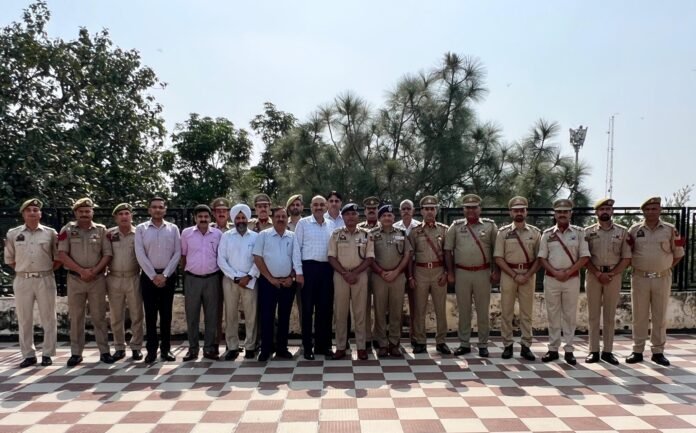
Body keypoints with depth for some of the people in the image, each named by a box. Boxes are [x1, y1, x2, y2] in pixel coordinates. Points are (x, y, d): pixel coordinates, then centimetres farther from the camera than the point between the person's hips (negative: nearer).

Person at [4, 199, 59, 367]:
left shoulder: (50, 233, 3)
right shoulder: (13, 233, 6)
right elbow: (9, 259, 14)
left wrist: (48, 269, 1)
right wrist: (24, 270, 8)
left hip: (45, 280, -1)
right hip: (22, 280, 1)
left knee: (48, 318, 2)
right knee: (24, 319, 6)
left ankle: (47, 354, 11)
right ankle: (28, 355, 15)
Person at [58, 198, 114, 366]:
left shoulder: (101, 230, 4)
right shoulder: (68, 229, 3)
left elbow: (107, 254, 0)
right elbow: (62, 254, -4)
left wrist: (94, 271, -13)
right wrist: (81, 271, -13)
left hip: (97, 279, 0)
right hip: (75, 279, 0)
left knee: (99, 316, 4)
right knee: (76, 317, 5)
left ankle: (104, 352, 8)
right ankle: (76, 353, 13)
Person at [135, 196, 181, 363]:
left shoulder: (173, 229, 5)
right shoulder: (141, 228, 3)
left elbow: (177, 253, 0)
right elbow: (140, 254, -4)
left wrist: (165, 275, -9)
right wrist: (153, 276, -10)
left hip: (168, 276, 1)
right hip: (148, 276, -1)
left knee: (166, 314, 5)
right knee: (150, 314, 3)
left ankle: (165, 349, 13)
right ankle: (151, 350, 10)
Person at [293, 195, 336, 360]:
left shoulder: (331, 225, 11)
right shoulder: (303, 223, 0)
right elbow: (297, 247, -2)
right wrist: (299, 271, -8)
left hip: (327, 268, 4)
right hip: (309, 267, -3)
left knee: (325, 308, 8)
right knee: (307, 307, 3)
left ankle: (323, 344, 20)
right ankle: (307, 346, 12)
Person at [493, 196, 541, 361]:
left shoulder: (535, 232, 4)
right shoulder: (503, 232, 0)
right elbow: (498, 258, -4)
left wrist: (527, 275, -11)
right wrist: (515, 275, -12)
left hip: (528, 275, 1)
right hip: (508, 274, -1)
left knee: (527, 312, 6)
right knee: (506, 312, 3)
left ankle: (526, 346, 14)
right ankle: (507, 345, 12)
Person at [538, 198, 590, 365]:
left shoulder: (579, 232, 2)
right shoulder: (547, 234, 5)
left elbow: (584, 257, -3)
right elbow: (542, 258, 3)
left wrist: (568, 272, -13)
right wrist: (555, 272, -11)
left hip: (572, 279, -1)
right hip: (551, 279, 1)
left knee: (570, 315, 4)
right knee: (553, 314, 5)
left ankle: (569, 350, 10)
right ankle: (553, 349, 13)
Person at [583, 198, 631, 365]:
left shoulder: (622, 232, 4)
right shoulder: (588, 231, 3)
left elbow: (626, 258, 1)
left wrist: (611, 274, -10)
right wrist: (598, 274, -12)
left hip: (614, 276, 1)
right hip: (593, 275, 0)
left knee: (610, 315, 6)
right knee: (593, 314, 3)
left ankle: (607, 351, 13)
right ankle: (593, 351, 9)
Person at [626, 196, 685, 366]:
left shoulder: (670, 230, 1)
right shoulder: (634, 230, 1)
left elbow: (678, 253, 8)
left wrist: (666, 267, 4)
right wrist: (636, 266, 4)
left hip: (662, 279, 0)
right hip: (640, 278, 0)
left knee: (660, 317, 7)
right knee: (639, 316, 6)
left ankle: (658, 352, 17)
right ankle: (637, 351, 13)